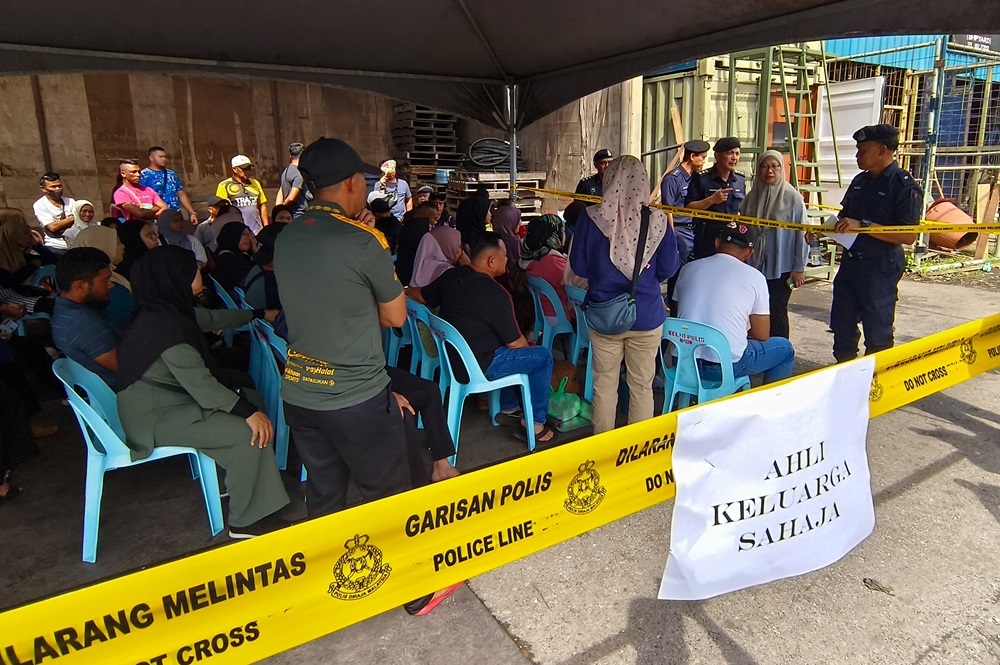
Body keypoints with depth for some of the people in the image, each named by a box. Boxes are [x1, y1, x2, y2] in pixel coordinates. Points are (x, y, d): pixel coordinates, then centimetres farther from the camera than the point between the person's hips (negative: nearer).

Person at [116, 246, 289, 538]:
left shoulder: (170, 310, 4)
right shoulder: (166, 325, -25)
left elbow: (212, 318, 22)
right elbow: (200, 382, -29)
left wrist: (259, 314, 33)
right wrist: (248, 412, -27)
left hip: (169, 400, 11)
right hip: (154, 418, -11)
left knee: (250, 399, 9)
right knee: (249, 432, -19)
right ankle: (246, 522, -4)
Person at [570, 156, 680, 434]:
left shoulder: (591, 218, -9)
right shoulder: (657, 221, -9)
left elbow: (579, 267, -1)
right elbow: (668, 270, -1)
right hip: (646, 316, 0)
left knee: (604, 384, 13)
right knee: (642, 386, 13)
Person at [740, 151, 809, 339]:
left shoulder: (792, 197, -7)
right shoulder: (752, 196, 5)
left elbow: (802, 234, -7)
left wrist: (799, 268, -7)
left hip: (781, 268, -4)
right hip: (754, 265, 4)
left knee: (777, 313, 1)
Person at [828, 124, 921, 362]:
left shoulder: (904, 186, -13)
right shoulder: (860, 181, 10)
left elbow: (909, 235, -21)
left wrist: (863, 225, -26)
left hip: (880, 268, -8)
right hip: (850, 262, 8)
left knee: (877, 333, 4)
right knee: (841, 323, 16)